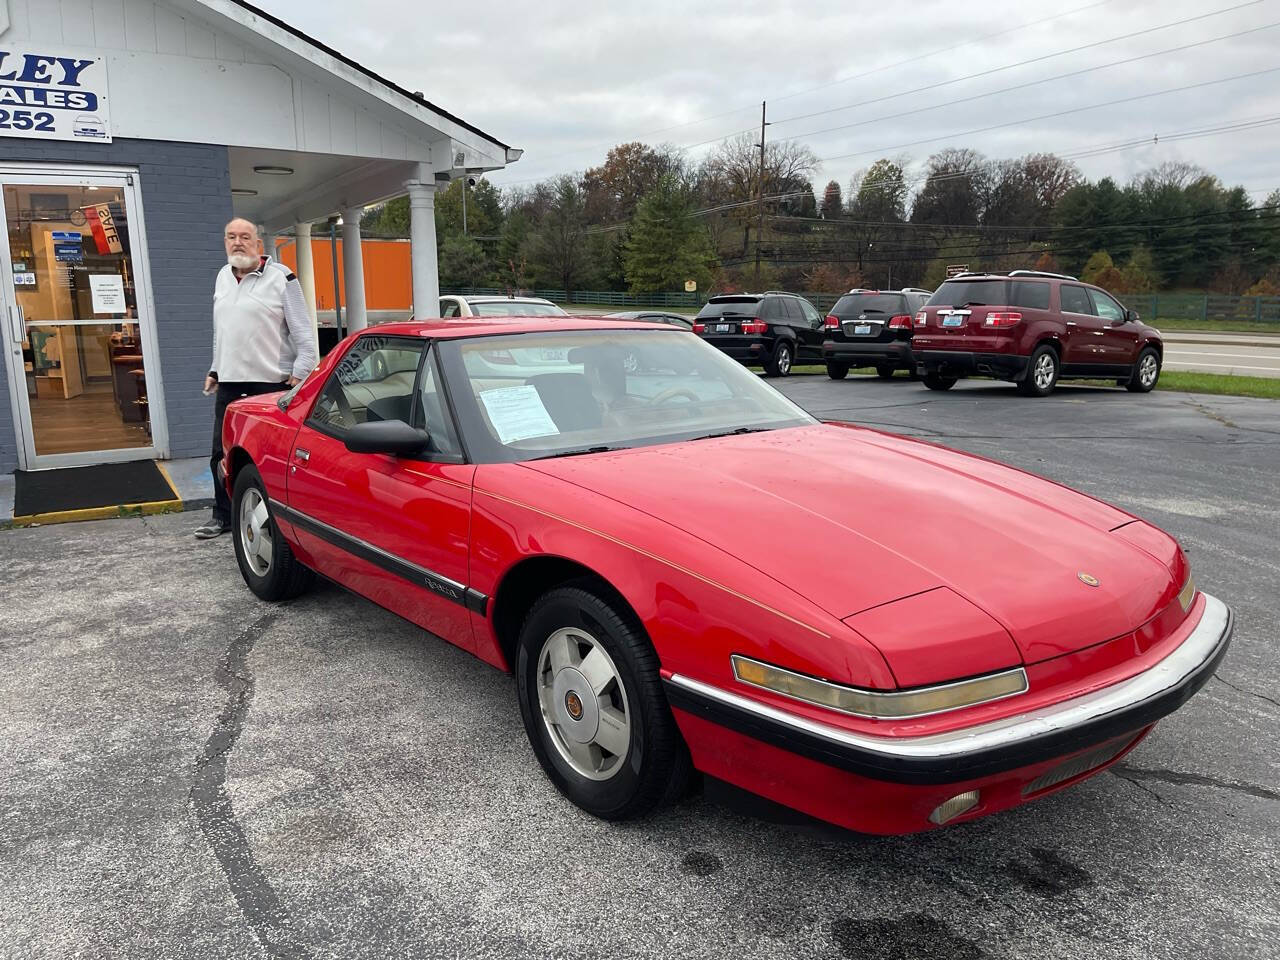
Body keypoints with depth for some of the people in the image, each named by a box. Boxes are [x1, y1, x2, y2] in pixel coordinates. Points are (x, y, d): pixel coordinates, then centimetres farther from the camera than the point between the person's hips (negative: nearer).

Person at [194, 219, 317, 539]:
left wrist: (301, 371, -13)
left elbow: (303, 330, -6)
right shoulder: (222, 277, 16)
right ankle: (223, 515, 22)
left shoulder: (280, 277, -4)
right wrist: (215, 369, 23)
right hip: (229, 381, 7)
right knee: (222, 452, 10)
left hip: (272, 380, -6)